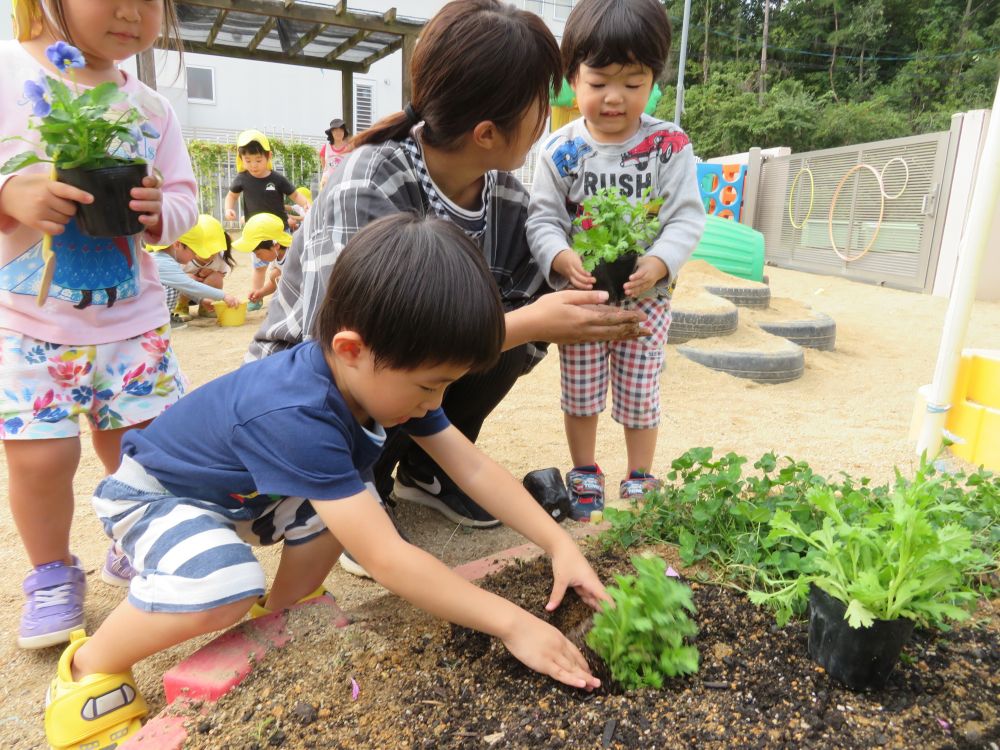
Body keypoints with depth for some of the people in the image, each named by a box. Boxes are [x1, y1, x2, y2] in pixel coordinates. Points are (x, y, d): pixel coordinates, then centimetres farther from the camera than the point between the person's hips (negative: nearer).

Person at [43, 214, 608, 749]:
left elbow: (474, 467, -15)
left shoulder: (381, 376, -18)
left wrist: (560, 544, -20)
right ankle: (91, 667, -3)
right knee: (225, 589, -33)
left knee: (347, 506, -8)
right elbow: (386, 559, -44)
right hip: (157, 491, -7)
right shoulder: (296, 415, -43)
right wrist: (511, 622, -39)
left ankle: (282, 611, 17)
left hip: (243, 492, 7)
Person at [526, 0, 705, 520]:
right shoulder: (560, 150, -6)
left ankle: (640, 479, 32)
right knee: (580, 393, 12)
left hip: (645, 296, 0)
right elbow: (542, 217, -6)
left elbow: (687, 217, -8)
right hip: (578, 296, 1)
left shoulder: (668, 145, -7)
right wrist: (561, 258, -26)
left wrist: (659, 263, -26)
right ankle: (585, 475, 33)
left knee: (639, 395, 11)